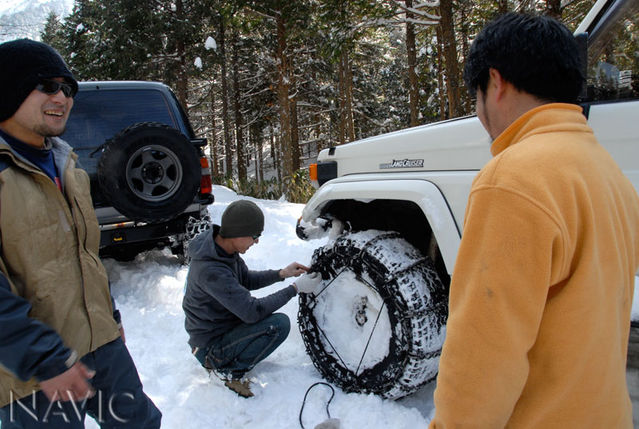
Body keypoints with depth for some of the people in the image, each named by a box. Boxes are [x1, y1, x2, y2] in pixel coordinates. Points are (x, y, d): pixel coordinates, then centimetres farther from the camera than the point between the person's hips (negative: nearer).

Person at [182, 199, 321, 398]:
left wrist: (281, 273, -3)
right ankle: (229, 370, -6)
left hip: (219, 324, 10)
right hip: (210, 346, -9)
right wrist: (295, 288, -22)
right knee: (280, 323, -22)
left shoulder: (221, 246, -5)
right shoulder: (211, 271, -33)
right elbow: (253, 312, -30)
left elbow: (246, 279, 11)